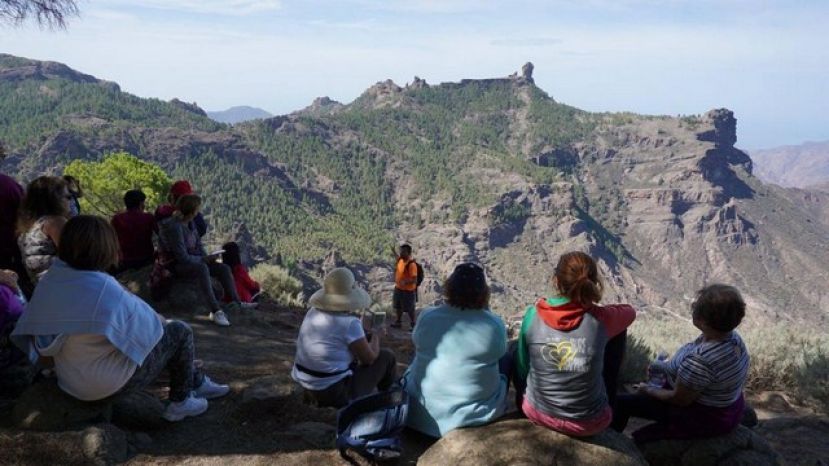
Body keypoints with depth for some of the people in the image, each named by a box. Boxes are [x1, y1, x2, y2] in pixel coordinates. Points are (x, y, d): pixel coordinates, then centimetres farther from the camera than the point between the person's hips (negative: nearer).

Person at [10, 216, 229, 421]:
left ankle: (198, 382, 39)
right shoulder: (106, 289, -30)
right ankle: (180, 403, 24)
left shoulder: (49, 281, -9)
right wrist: (160, 320, 7)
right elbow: (148, 324, -16)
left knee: (158, 326, 25)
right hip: (110, 383, -7)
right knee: (180, 331, 10)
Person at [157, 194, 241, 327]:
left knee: (224, 268, -8)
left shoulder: (190, 223, 3)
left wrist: (207, 258, -8)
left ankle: (236, 302, -15)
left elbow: (198, 245, 10)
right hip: (175, 265, -9)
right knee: (202, 268, -38)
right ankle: (216, 311, -44)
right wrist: (204, 259, -18)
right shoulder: (174, 227, -23)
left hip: (192, 260, 9)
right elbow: (182, 257, -25)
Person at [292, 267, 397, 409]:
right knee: (386, 357, 8)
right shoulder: (349, 323, -21)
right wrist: (376, 336, 7)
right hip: (337, 393, -7)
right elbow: (369, 358, -10)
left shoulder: (313, 312, 1)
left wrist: (364, 336, 21)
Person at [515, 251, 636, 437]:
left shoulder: (533, 315, -15)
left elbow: (522, 367, 0)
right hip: (590, 424, -1)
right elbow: (629, 311, 7)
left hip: (536, 412, 1)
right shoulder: (601, 320, -18)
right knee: (618, 332, 13)